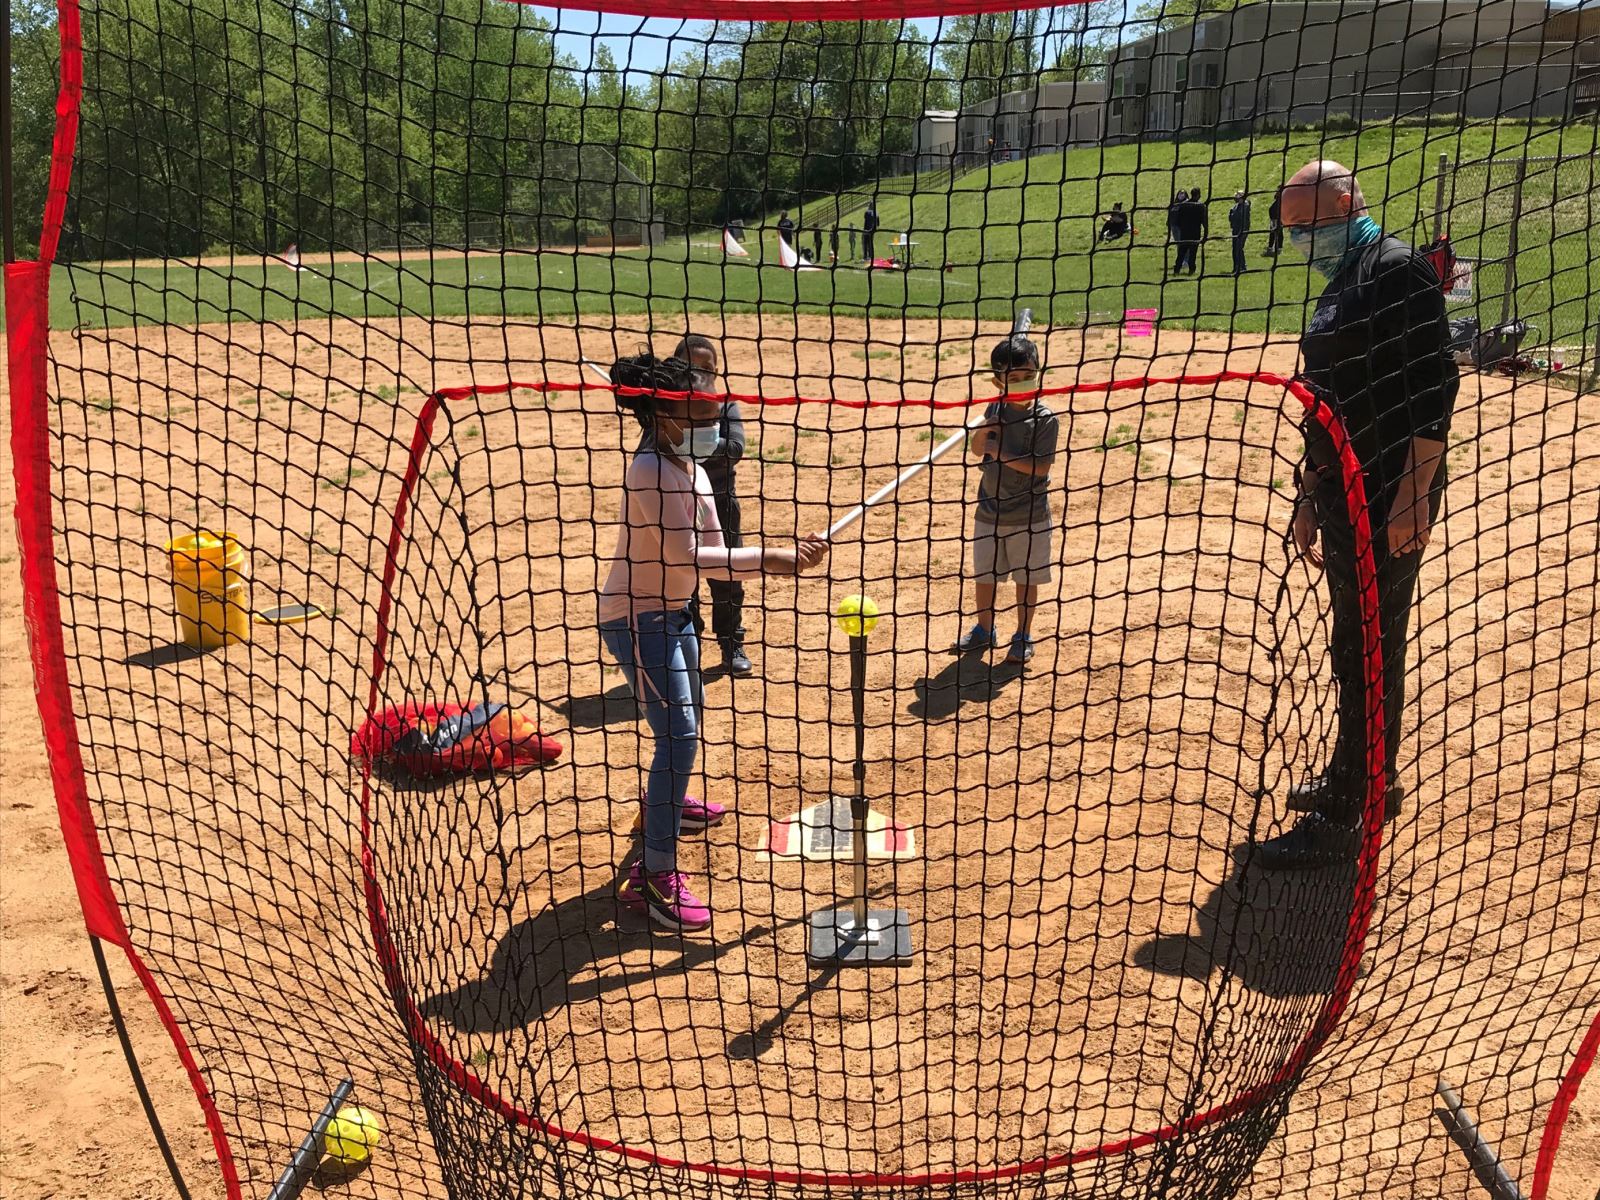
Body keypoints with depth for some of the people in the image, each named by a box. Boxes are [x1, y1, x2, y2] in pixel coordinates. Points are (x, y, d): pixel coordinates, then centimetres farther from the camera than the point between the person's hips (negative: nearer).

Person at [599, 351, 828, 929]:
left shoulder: (689, 465, 2)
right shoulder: (651, 471, -25)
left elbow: (710, 550, 0)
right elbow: (690, 556, -29)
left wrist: (781, 554, -14)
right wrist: (768, 558, -29)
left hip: (673, 610, 10)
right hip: (636, 618, -10)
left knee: (689, 712, 27)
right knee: (678, 735, -14)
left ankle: (670, 803, 54)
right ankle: (655, 875, -9)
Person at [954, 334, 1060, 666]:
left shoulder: (1045, 419, -13)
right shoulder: (995, 410, 1)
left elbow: (1040, 466, -19)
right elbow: (977, 450, 9)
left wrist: (1002, 453, -21)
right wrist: (985, 427, -10)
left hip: (1028, 516, -4)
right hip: (989, 511, 5)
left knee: (1026, 578, 9)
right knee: (984, 575, 15)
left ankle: (1023, 636, 25)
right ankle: (984, 630, 35)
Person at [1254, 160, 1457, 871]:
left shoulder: (1400, 271, -10)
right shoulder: (1337, 291, 18)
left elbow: (1437, 385, -18)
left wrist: (1413, 492, -23)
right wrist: (1310, 498, 21)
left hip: (1392, 498, -9)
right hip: (1345, 496, 9)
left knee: (1369, 652, -4)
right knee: (1354, 646, 18)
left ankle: (1345, 821, 3)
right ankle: (1362, 782, 33)